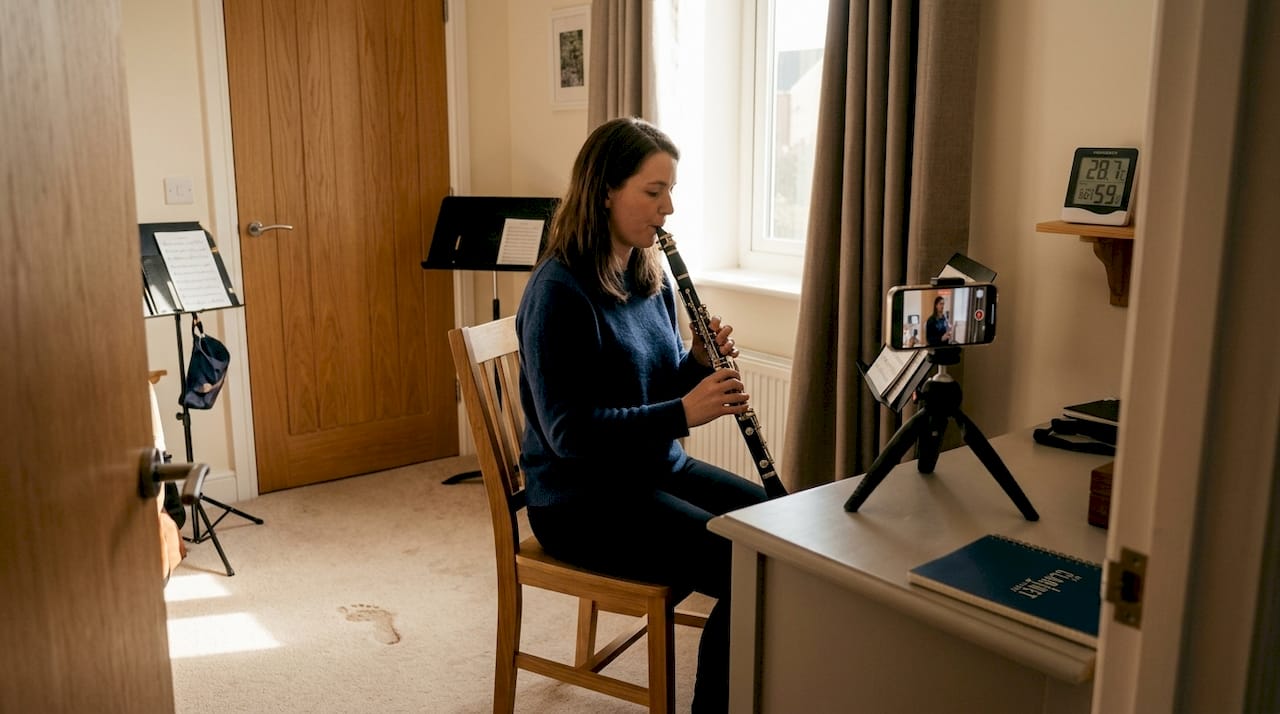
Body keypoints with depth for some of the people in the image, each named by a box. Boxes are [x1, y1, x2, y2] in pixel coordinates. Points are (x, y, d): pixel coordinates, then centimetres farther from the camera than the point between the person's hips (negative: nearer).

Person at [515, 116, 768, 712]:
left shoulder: (650, 276, 6)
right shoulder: (559, 290, -19)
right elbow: (569, 431, -23)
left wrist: (700, 362, -8)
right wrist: (684, 412, -28)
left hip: (659, 469, 8)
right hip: (582, 500, -8)